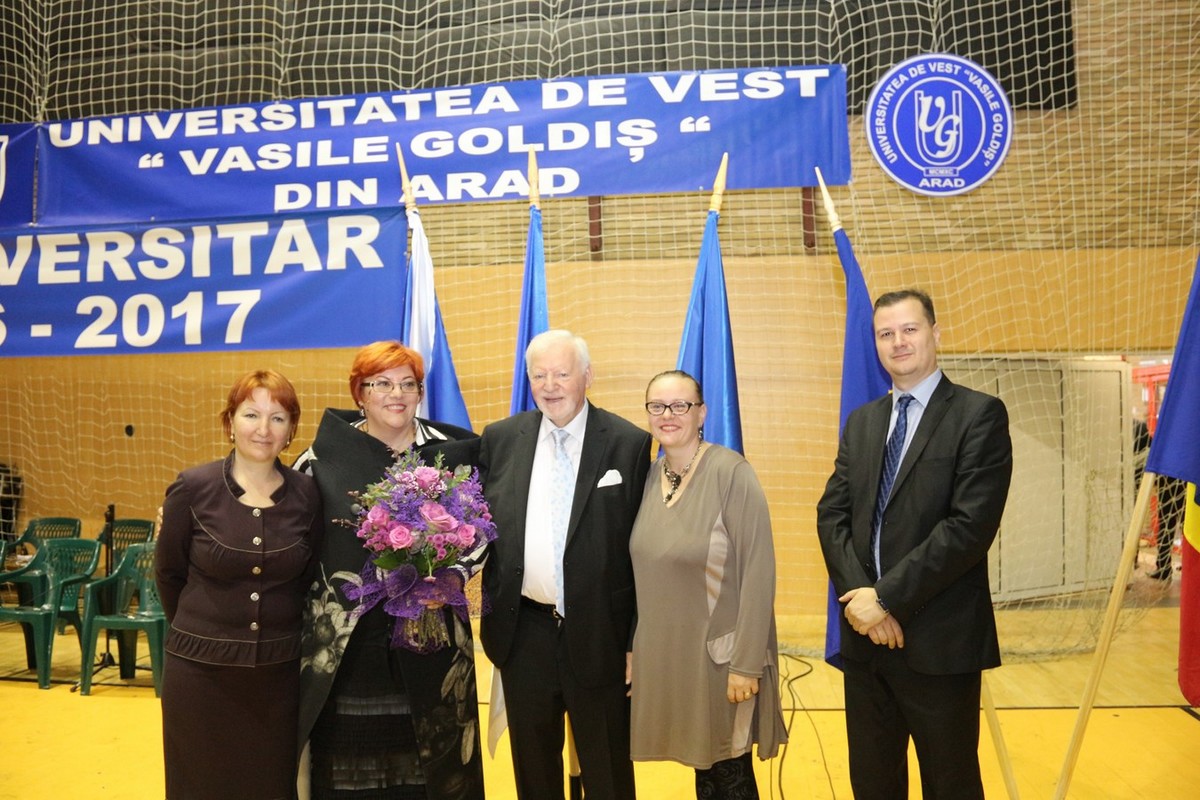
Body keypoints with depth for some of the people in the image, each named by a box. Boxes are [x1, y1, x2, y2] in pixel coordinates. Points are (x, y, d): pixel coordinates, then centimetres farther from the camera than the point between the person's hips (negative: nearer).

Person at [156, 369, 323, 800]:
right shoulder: (192, 488, -9)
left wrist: (278, 631, 10)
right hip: (201, 669, -1)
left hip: (279, 671, 1)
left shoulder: (307, 495, -5)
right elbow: (168, 573, 4)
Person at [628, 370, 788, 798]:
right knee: (702, 766, 18)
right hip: (664, 653, 5)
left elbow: (758, 572, -17)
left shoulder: (732, 472, -17)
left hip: (719, 653, -5)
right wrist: (636, 647, 10)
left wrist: (746, 663, -18)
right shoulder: (650, 475, 3)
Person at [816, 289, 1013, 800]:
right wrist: (857, 594, -11)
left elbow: (971, 524, -17)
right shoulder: (861, 422, 11)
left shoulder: (979, 414, -7)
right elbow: (832, 514, 4)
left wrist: (888, 597, -17)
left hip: (940, 638, -5)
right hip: (865, 633, 5)